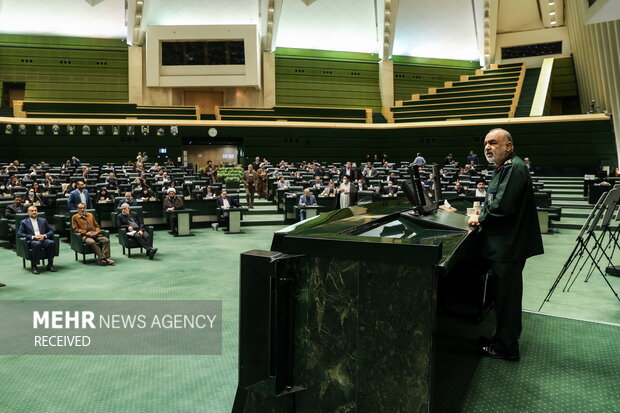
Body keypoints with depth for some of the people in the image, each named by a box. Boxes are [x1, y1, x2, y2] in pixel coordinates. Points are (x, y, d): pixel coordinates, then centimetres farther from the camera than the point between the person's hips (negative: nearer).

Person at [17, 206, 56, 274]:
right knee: (37, 244, -39)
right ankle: (33, 266, -25)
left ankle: (50, 265, -20)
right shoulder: (24, 222, 14)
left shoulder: (43, 220, 21)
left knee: (52, 242, -32)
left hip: (43, 239, 3)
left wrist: (44, 236, -7)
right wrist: (33, 237, -12)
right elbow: (19, 234, 1)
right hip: (31, 241, -2)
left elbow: (51, 231, 16)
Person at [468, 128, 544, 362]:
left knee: (507, 296, 1)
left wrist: (480, 218, -11)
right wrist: (483, 215, 3)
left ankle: (506, 347, 15)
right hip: (505, 244, 10)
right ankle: (505, 339, 33)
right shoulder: (504, 168, 15)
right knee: (505, 293, 19)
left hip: (509, 246, -10)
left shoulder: (514, 168, -18)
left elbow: (502, 205, -26)